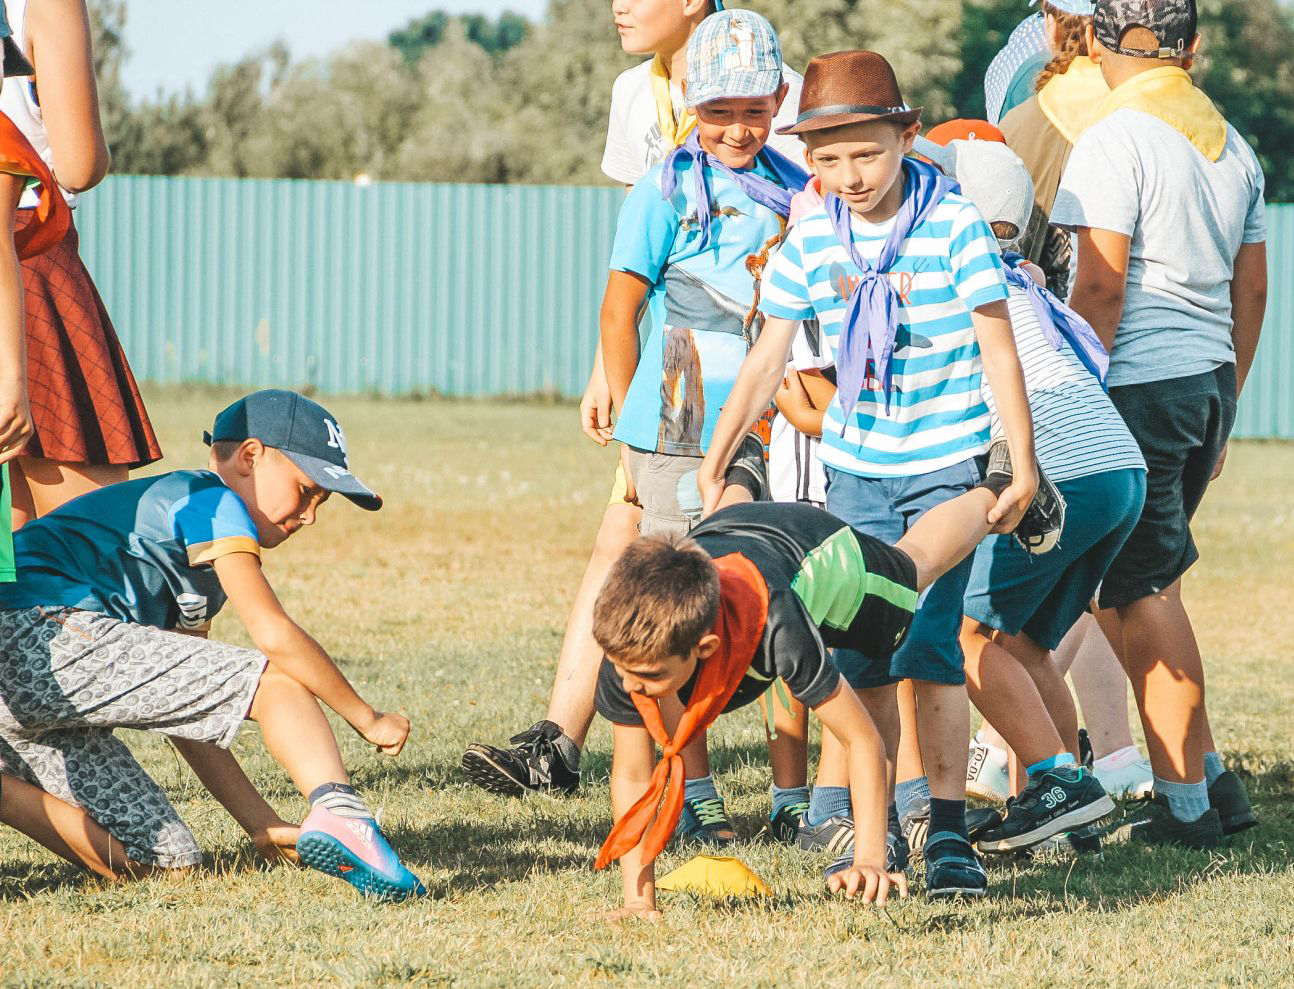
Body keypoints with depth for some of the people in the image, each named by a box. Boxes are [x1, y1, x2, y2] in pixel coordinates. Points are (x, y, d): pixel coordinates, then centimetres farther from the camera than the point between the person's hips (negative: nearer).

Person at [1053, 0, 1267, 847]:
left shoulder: (1116, 141, -10)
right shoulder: (1232, 145, 13)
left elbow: (1101, 286, -16)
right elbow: (1252, 289, 16)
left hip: (1140, 386, -8)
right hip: (1210, 381, 8)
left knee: (1144, 596, -3)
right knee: (1146, 585, 17)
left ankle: (1186, 804, -3)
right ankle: (1211, 779, 16)